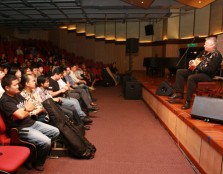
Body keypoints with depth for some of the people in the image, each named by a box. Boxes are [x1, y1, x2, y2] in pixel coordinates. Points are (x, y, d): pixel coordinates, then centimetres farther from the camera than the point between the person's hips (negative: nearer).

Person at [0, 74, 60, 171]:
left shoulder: (17, 94, 10)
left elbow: (31, 106, 12)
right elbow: (20, 115, -25)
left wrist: (23, 110, -9)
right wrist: (26, 109, -3)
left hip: (31, 122, 9)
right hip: (20, 129, -9)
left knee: (55, 132, 5)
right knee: (46, 141, -25)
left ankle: (42, 148, 23)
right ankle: (38, 163, 3)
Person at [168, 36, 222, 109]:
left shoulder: (216, 55, -16)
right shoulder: (205, 52, 11)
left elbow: (211, 70, -24)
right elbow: (197, 59, 25)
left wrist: (197, 66, -22)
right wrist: (193, 62, 1)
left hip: (207, 75, -10)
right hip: (197, 70, 10)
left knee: (191, 78, -37)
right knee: (179, 72, 0)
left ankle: (188, 101, -30)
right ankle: (179, 93, -8)